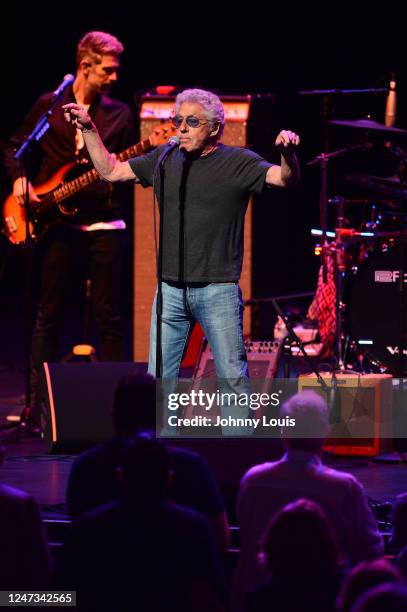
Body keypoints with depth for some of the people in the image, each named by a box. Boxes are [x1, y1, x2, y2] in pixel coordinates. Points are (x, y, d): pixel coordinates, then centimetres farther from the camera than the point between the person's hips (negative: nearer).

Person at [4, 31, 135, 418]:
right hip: (57, 222, 0)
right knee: (49, 314, 4)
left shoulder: (118, 114, 6)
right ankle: (37, 397, 10)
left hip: (104, 223, 0)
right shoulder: (49, 106, 4)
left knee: (108, 316, 0)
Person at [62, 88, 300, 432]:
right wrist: (89, 130, 10)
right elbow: (110, 171, 18)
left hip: (218, 290, -4)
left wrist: (288, 154, -37)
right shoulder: (164, 160, 10)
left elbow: (285, 179, -16)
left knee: (233, 377, -5)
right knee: (160, 378, 6)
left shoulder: (237, 162, -3)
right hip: (171, 290, 5)